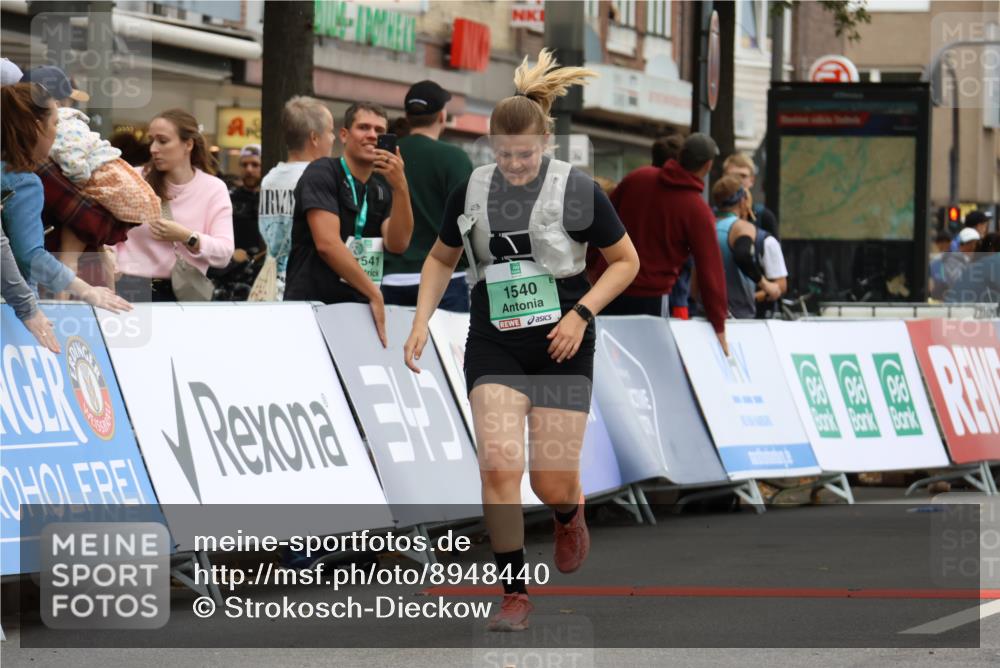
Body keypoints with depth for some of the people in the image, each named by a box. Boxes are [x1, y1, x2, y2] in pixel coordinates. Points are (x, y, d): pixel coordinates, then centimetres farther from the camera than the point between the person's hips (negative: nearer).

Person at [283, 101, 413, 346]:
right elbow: (327, 244, -16)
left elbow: (397, 244, -1)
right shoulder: (321, 173, -4)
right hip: (314, 303, -6)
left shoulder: (383, 188, 15)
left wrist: (401, 187, -14)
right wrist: (374, 295, -17)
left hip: (361, 308, 6)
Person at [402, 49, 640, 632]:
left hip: (561, 347, -2)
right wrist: (422, 321, 3)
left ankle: (570, 514, 38)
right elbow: (441, 260, 17)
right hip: (494, 345, 2)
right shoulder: (471, 192, 1)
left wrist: (581, 313, -10)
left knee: (552, 483, -2)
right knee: (498, 463, -16)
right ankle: (516, 595, -7)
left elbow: (626, 261, 2)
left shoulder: (578, 190, -8)